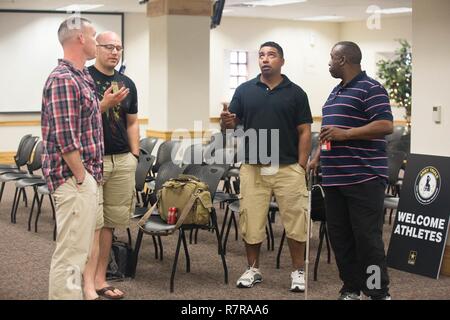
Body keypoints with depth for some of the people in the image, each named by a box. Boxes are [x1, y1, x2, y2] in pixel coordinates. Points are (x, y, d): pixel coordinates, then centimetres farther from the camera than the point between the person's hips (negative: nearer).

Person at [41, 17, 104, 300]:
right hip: (74, 179, -10)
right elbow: (65, 138, -21)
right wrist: (81, 178, -16)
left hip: (88, 178, 10)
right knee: (71, 253, -7)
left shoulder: (82, 78, 16)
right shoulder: (63, 79, -15)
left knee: (80, 250, 16)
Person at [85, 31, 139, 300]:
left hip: (122, 160, 5)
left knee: (110, 220, 7)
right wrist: (105, 104, -19)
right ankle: (89, 279, 3)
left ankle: (100, 277, 15)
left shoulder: (127, 84, 15)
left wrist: (134, 155, 9)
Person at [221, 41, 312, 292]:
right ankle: (253, 269, 21)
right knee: (251, 221, 6)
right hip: (253, 168, 2)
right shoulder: (244, 90, 6)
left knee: (295, 221, 2)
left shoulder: (296, 93, 3)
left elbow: (304, 132, 2)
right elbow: (231, 125, 7)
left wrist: (301, 166, -5)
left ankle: (299, 271, 15)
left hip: (288, 168, -1)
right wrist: (227, 122, -18)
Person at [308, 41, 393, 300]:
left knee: (367, 237, -6)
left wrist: (345, 134, -20)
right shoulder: (336, 92, 20)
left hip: (364, 178, -9)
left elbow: (386, 126, -17)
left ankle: (379, 292, 3)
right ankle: (351, 289, 18)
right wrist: (318, 157, 20)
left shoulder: (370, 89, -8)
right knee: (340, 237, 10)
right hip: (335, 178, 9)